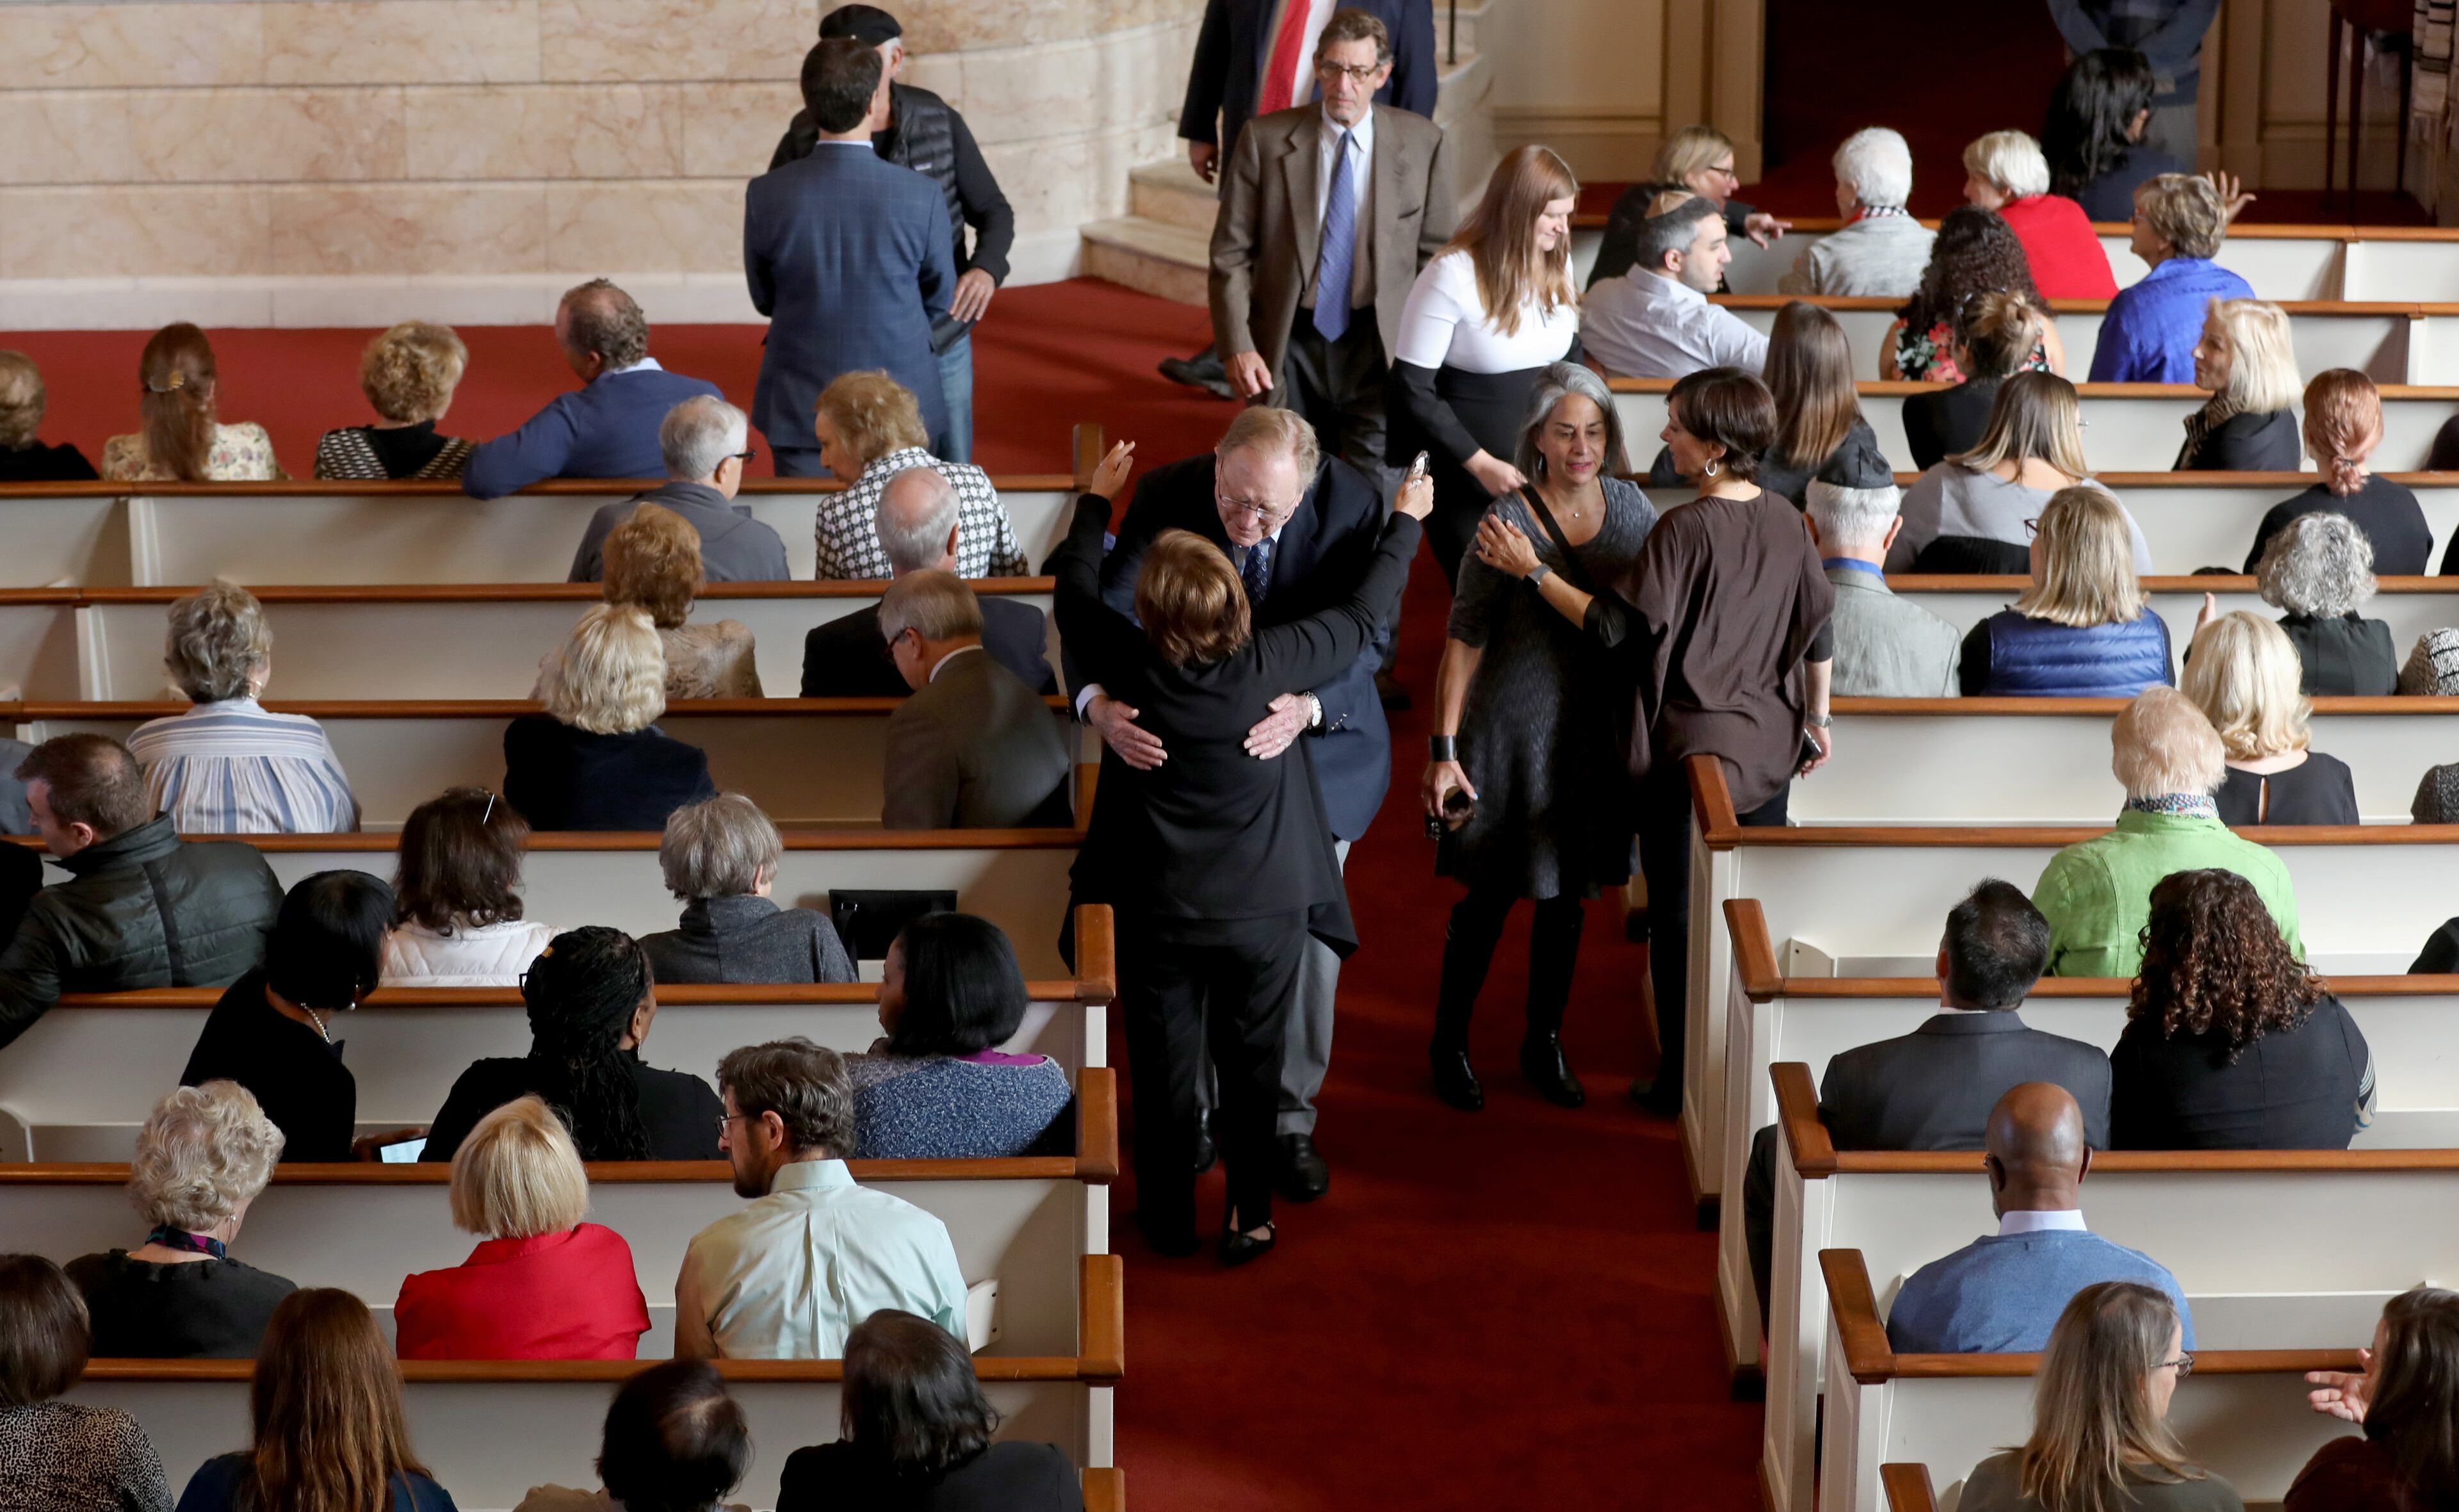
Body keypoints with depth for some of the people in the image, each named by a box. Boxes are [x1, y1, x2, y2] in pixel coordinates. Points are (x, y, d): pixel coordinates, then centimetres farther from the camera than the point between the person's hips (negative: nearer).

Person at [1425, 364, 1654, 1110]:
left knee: (1567, 893, 15)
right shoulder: (1506, 522, -15)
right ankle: (1450, 1043, 25)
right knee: (1490, 893, 7)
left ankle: (1544, 1043, 31)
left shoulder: (1632, 508, -2)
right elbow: (1464, 641, -12)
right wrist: (1444, 750, -13)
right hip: (1514, 729, -4)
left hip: (1597, 731, 4)